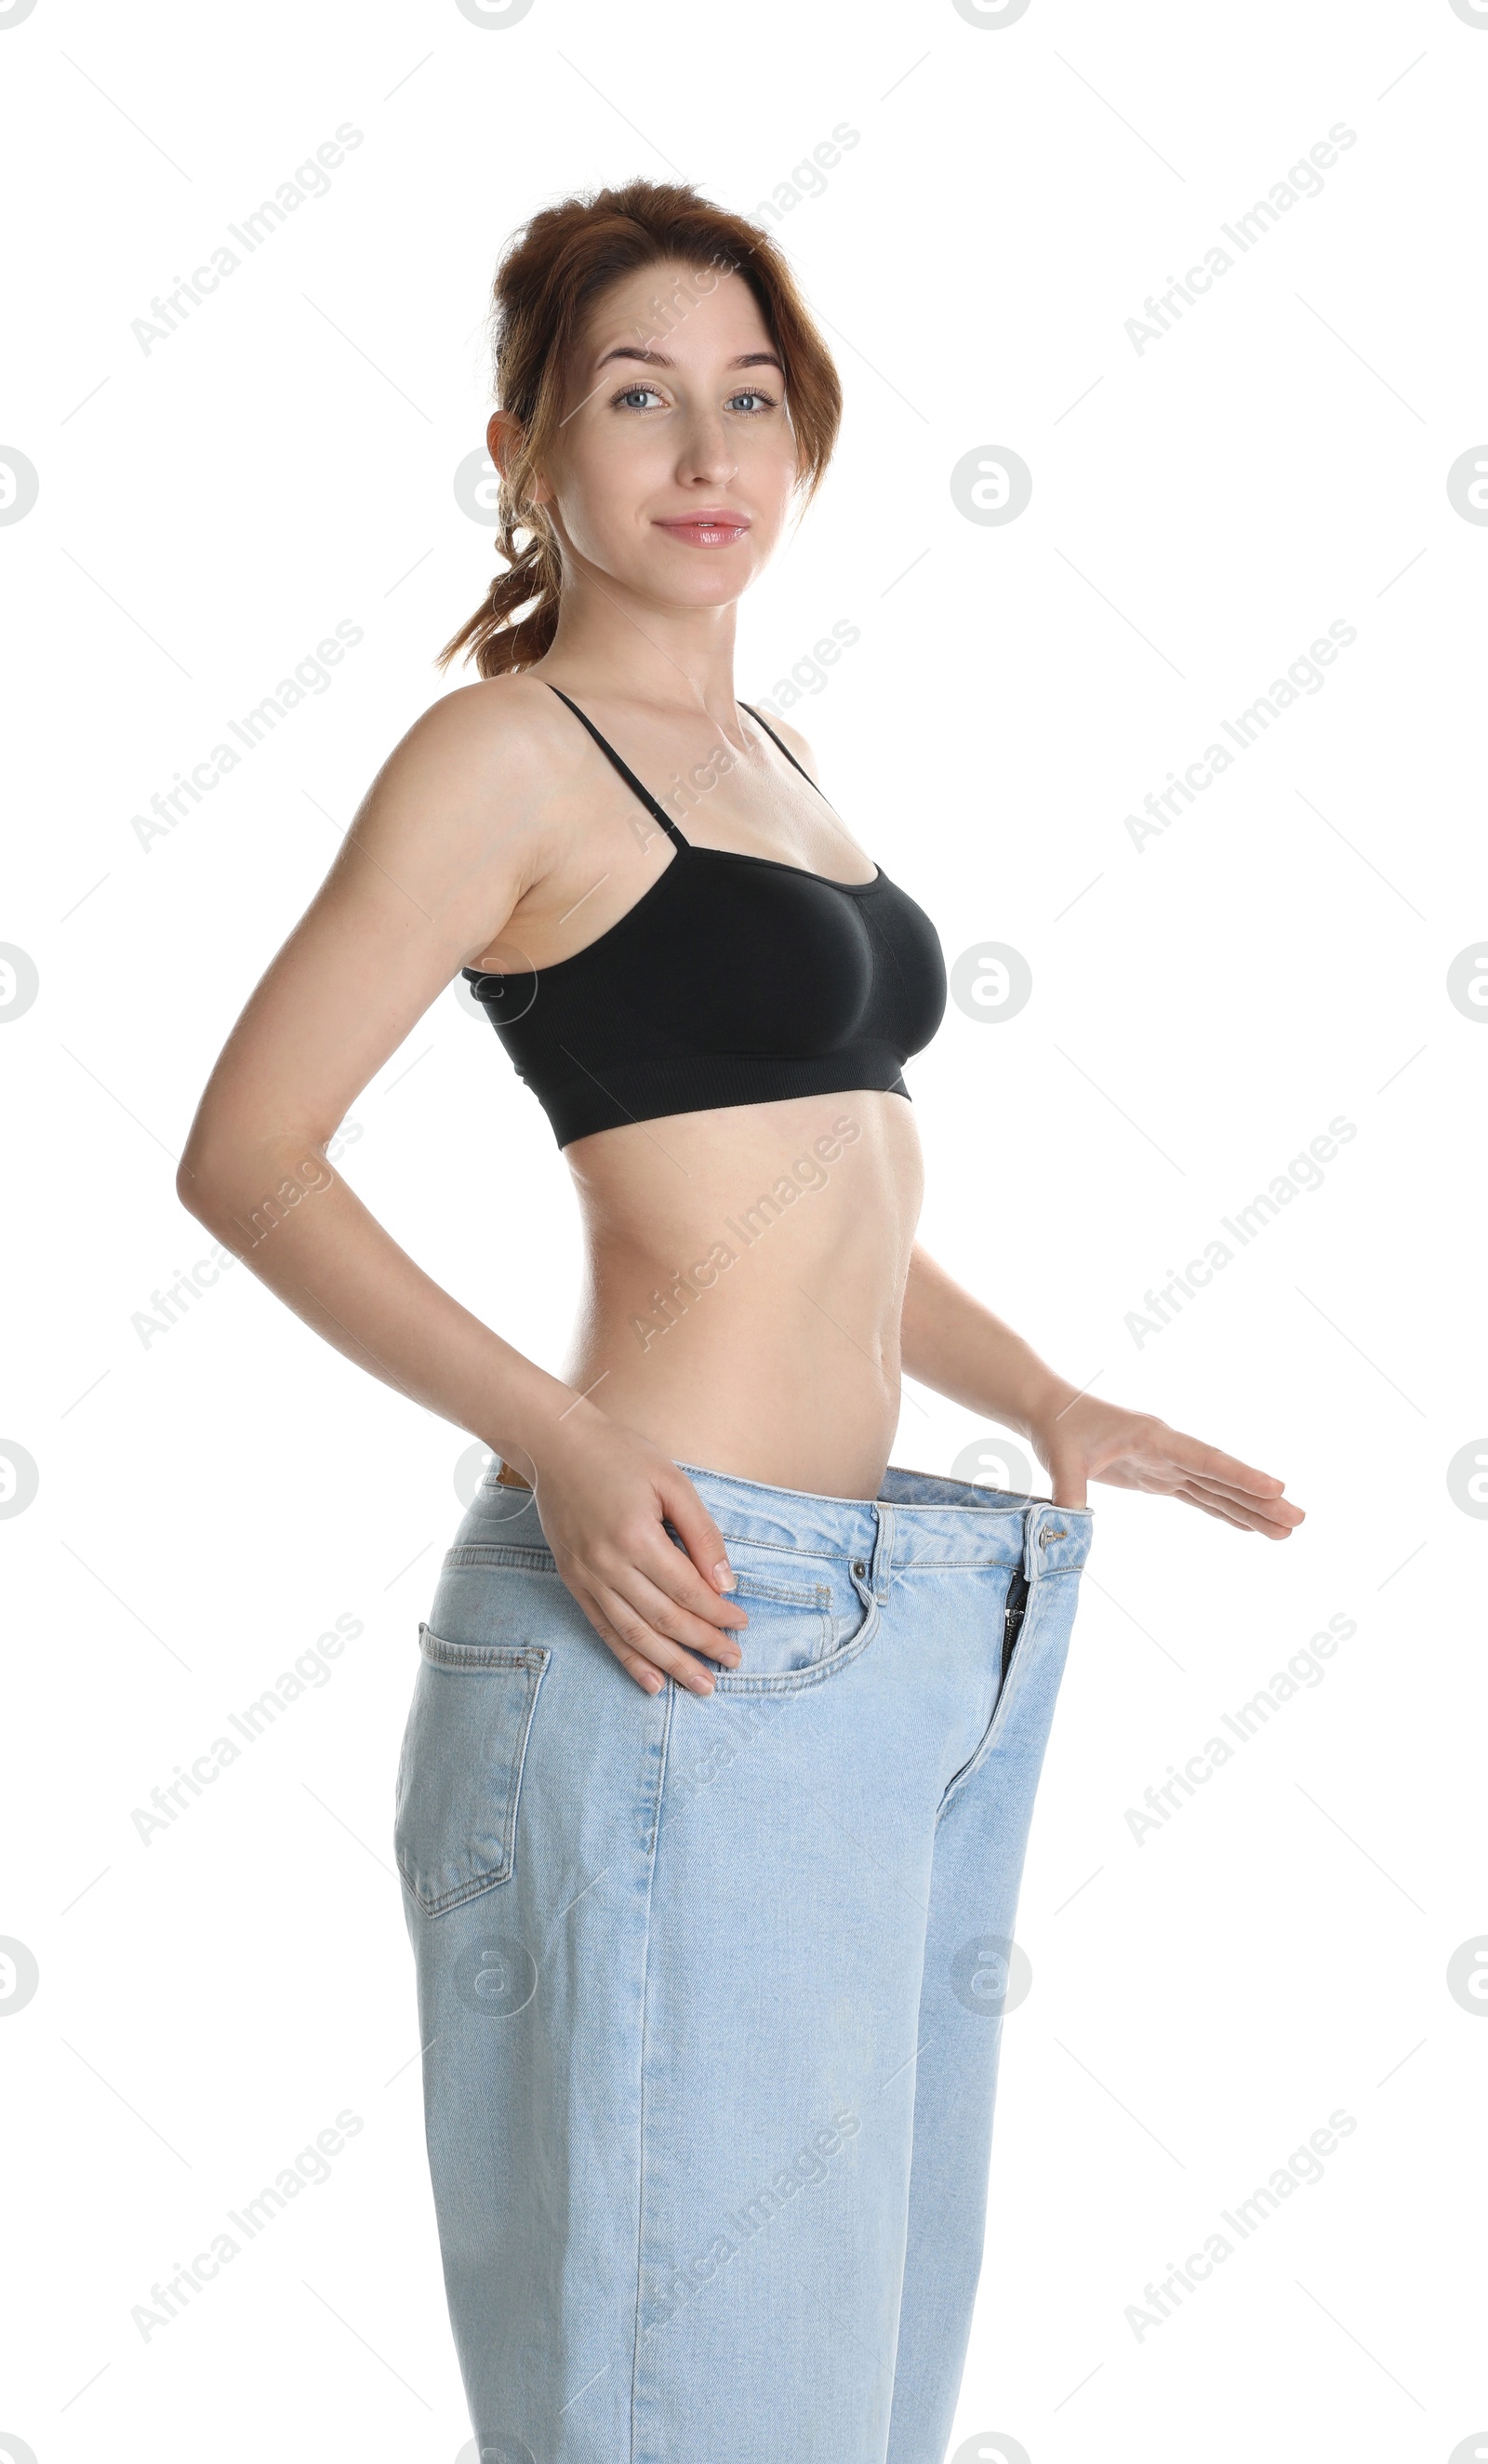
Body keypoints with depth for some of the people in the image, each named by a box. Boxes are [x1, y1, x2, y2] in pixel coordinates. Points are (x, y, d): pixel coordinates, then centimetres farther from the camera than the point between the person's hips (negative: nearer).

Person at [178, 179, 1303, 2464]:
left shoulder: (765, 755, 17)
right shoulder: (510, 751, -8)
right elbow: (246, 1153, -12)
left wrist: (1049, 1402, 12)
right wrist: (561, 1443, -22)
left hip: (904, 1630, 9)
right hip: (687, 1624, -8)